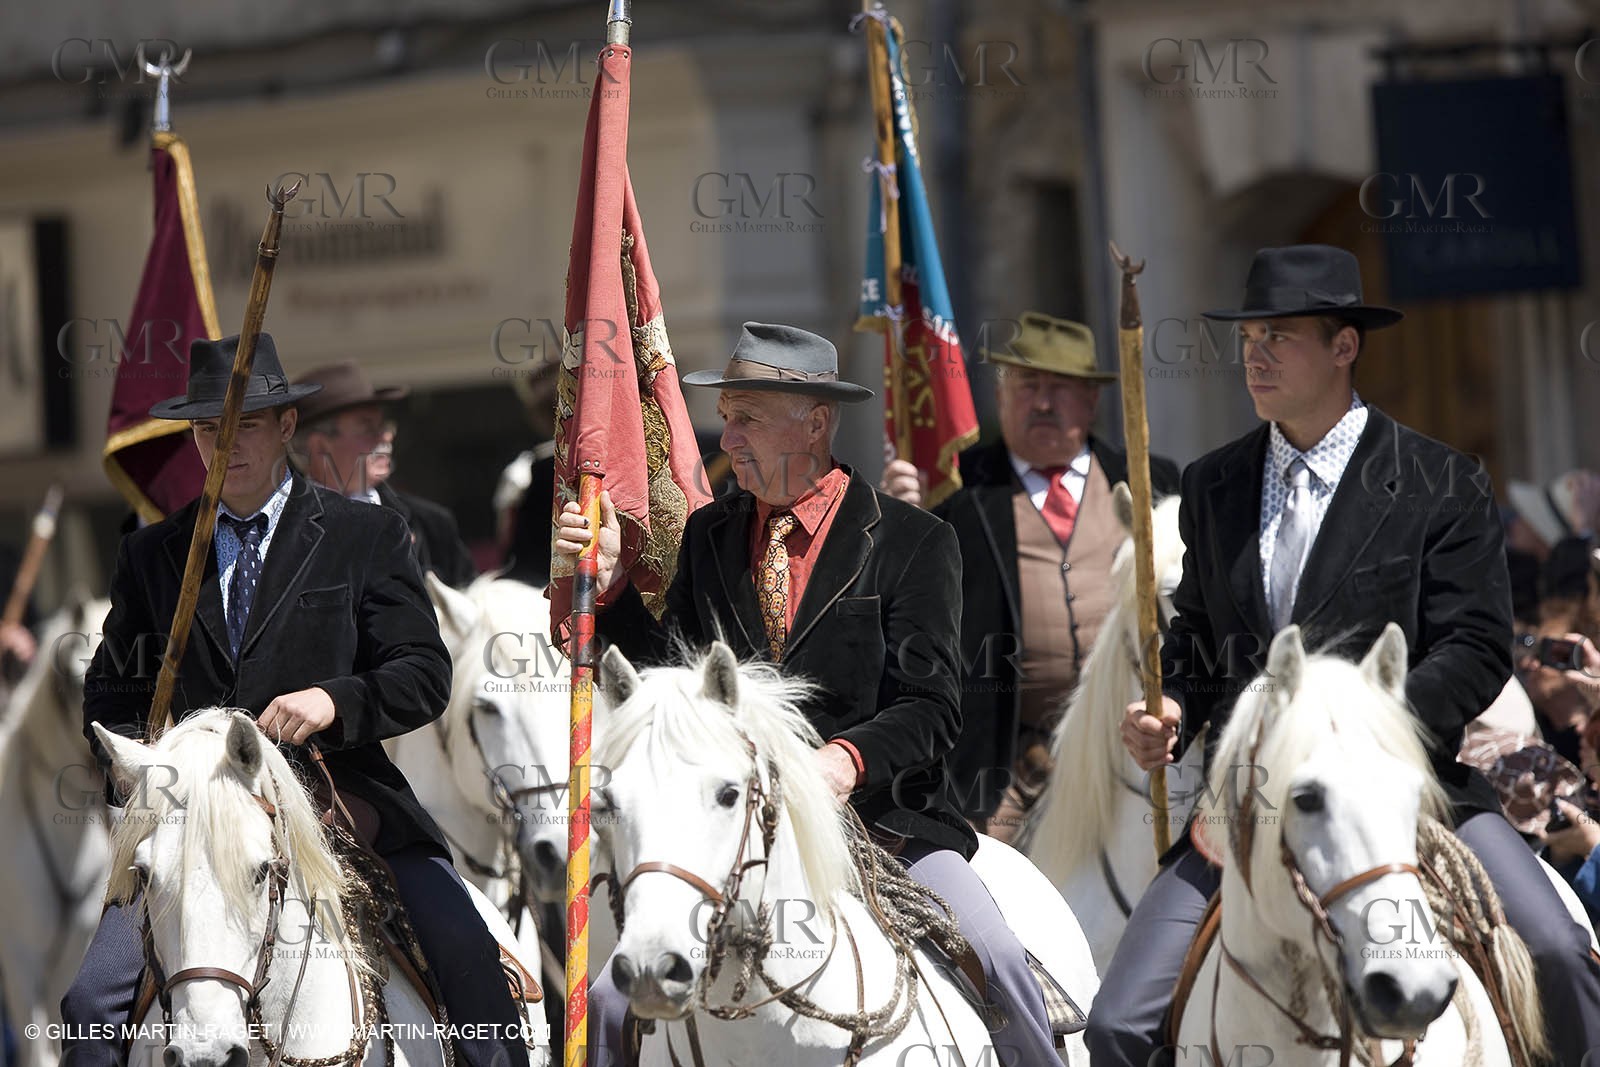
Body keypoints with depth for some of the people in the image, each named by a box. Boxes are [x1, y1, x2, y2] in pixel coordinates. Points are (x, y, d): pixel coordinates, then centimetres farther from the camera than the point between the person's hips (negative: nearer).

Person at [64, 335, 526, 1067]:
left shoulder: (367, 537, 7)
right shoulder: (153, 555, 13)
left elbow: (425, 677, 1)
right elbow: (112, 698, 16)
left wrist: (335, 701, -18)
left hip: (344, 806, -1)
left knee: (465, 953, -21)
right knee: (96, 994, -16)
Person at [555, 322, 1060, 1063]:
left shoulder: (911, 541, -1)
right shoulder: (708, 535, 11)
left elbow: (929, 705, -7)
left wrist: (851, 758, -27)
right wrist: (611, 581, -5)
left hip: (881, 814, -3)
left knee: (997, 961, -25)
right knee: (612, 997, -11)